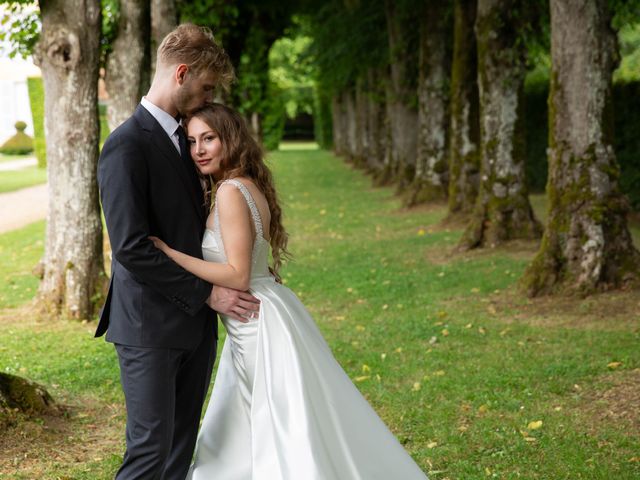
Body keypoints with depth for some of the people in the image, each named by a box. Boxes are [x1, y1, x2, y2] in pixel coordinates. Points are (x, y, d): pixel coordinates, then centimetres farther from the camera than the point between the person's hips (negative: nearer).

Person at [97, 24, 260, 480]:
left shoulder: (183, 138, 13)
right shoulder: (127, 145, -15)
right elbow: (130, 248, -21)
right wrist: (206, 292, -17)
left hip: (195, 320, 8)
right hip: (150, 326, -8)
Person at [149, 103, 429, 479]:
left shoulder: (231, 191, -18)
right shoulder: (248, 186, 10)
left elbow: (238, 276, -21)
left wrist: (167, 252, -22)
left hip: (262, 325, -10)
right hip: (255, 325, 10)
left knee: (292, 444, 1)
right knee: (232, 443, 19)